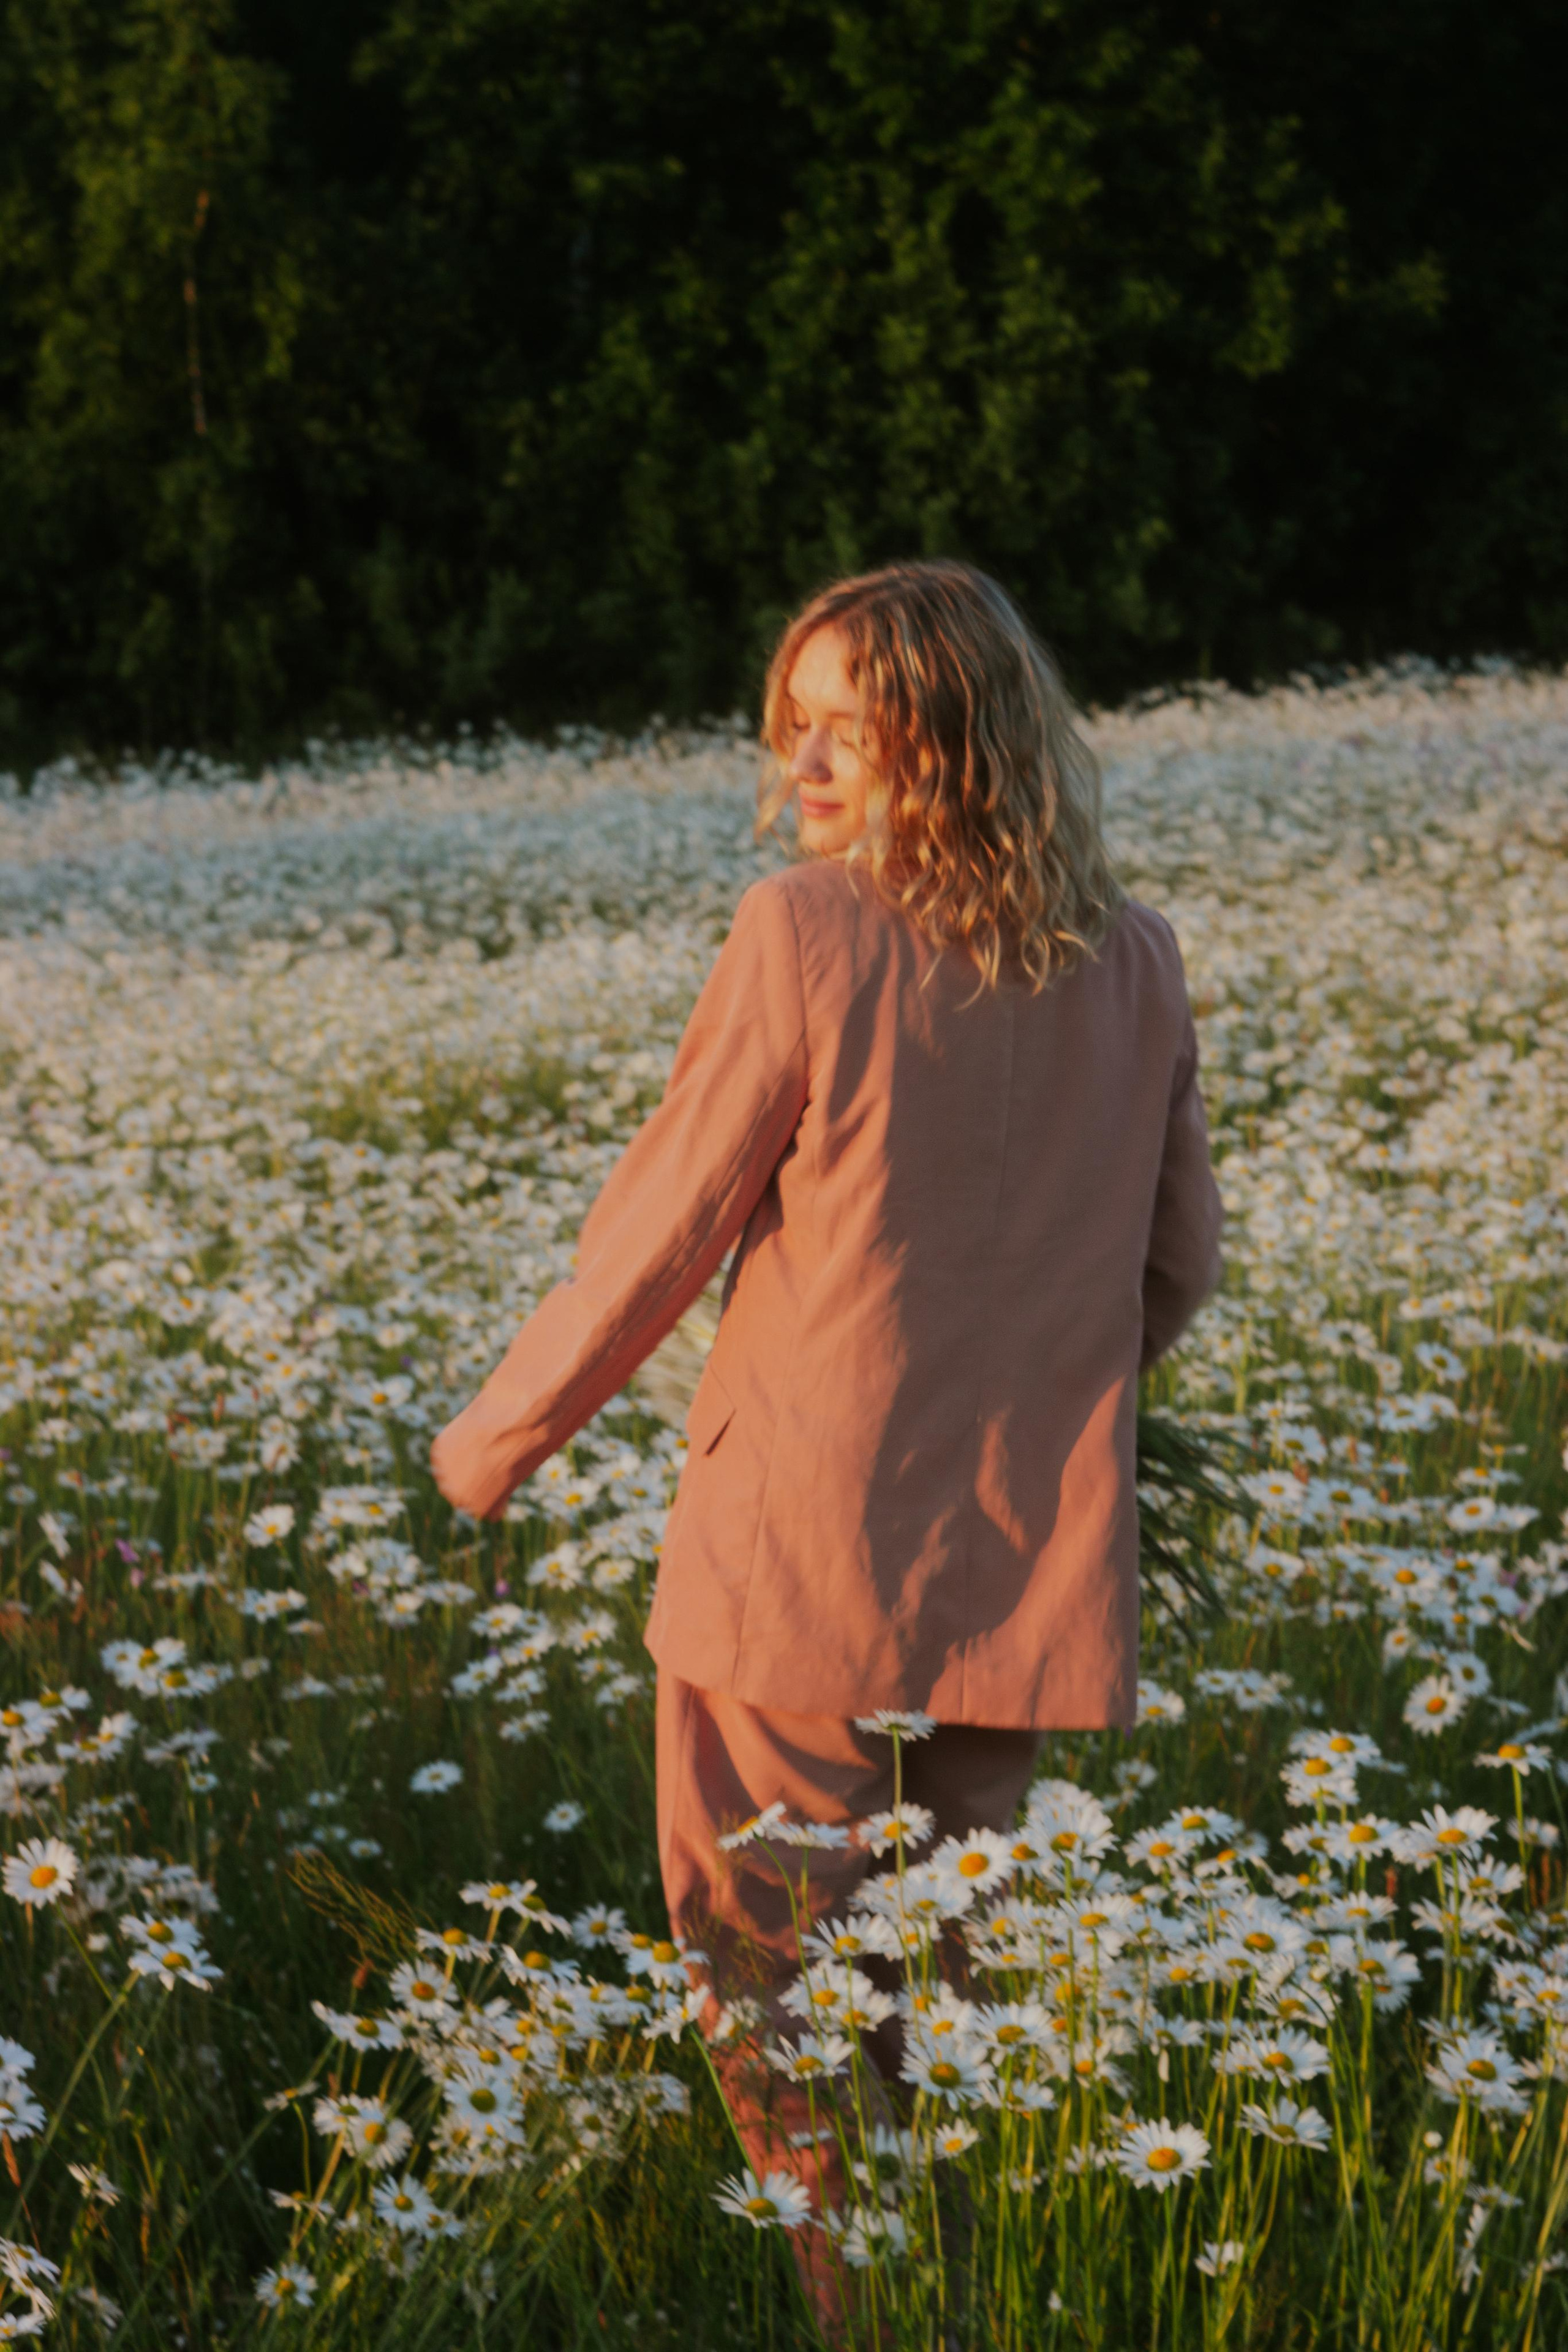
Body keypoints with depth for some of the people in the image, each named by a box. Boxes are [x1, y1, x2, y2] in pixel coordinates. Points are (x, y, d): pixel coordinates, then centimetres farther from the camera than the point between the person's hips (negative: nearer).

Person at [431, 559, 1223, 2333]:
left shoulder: (807, 936, -14)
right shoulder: (1134, 967, 1)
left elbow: (661, 1232, -8)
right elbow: (1177, 1265, 12)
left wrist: (501, 1433, 7)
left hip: (802, 1560, -5)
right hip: (1024, 1580, 5)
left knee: (779, 1993, 9)